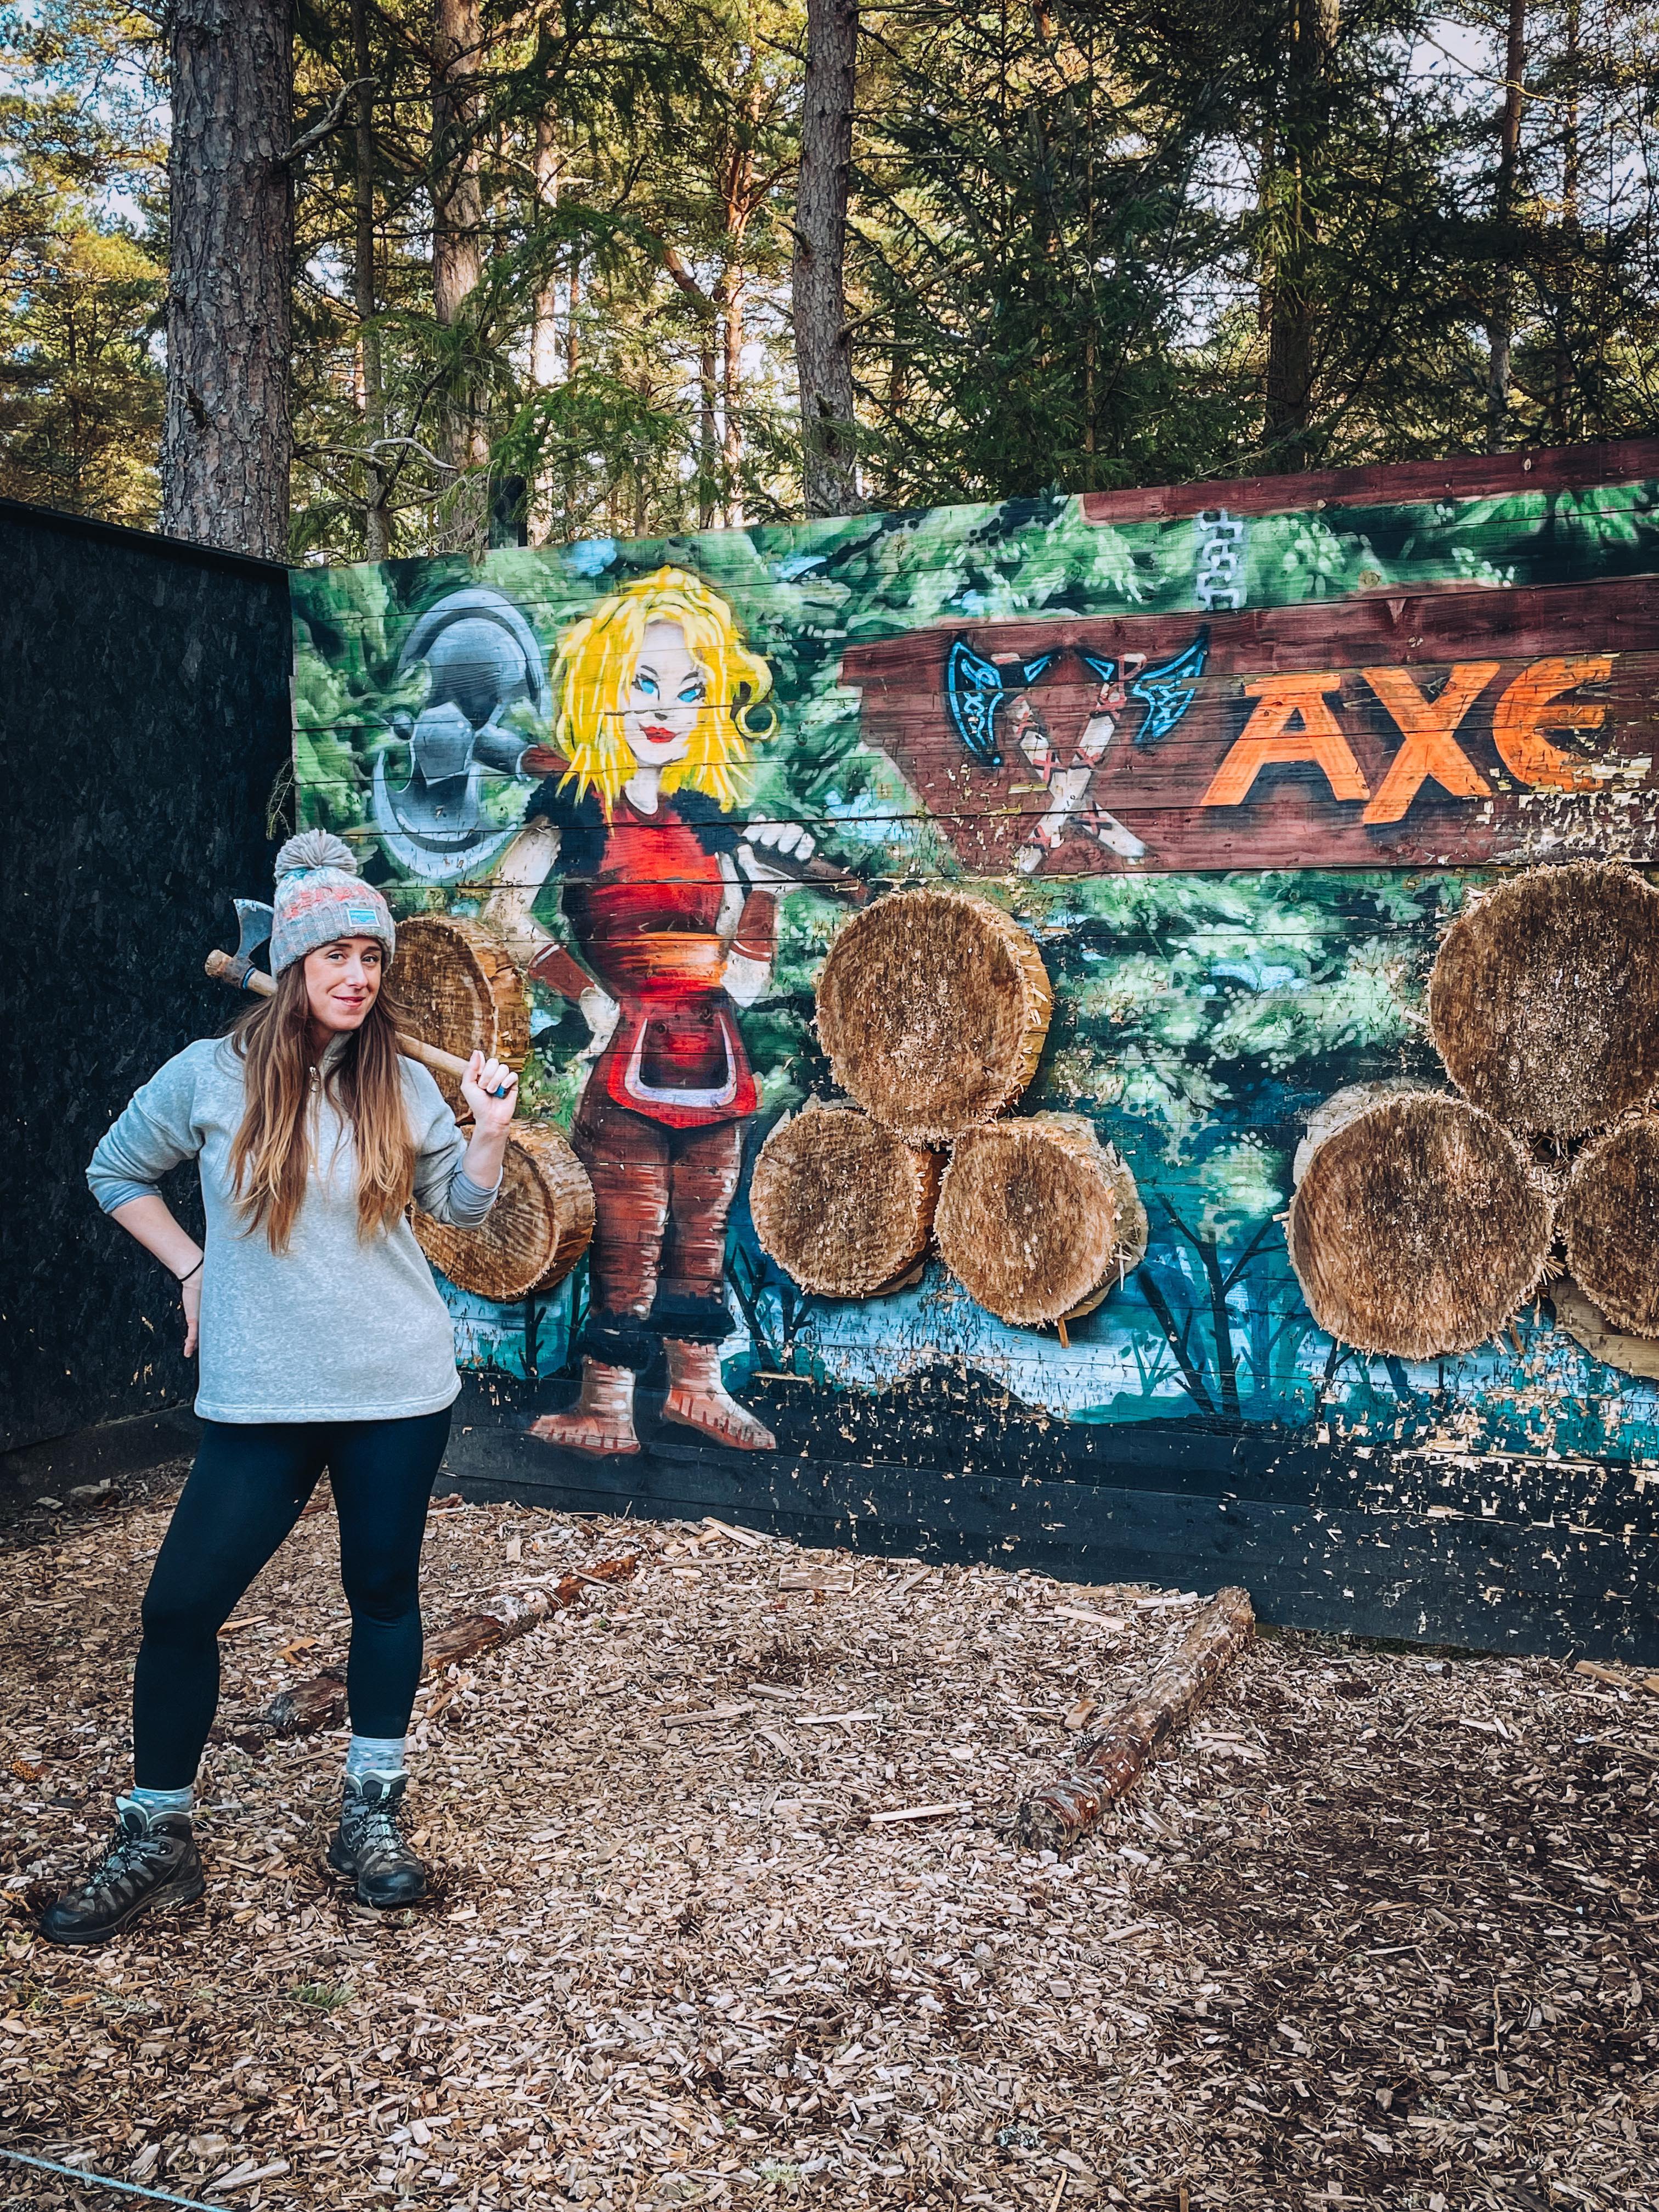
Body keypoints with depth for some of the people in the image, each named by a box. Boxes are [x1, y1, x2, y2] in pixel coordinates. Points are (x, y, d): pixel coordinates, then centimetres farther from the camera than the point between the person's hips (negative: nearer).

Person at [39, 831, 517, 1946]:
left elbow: (464, 1204, 10)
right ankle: (155, 1841, 17)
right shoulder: (214, 1075, -4)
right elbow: (116, 1171, 11)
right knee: (180, 1607, -1)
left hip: (400, 1392, 1)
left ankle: (373, 1812, 29)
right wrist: (194, 1269, 5)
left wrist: (492, 1132, -8)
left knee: (384, 1593, 10)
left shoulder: (401, 1086, 0)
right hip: (261, 1398, -1)